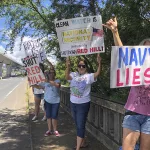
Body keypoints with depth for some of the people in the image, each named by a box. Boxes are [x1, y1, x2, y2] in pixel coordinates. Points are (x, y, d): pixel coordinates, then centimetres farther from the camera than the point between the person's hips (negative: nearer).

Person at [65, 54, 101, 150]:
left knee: (81, 126, -2)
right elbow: (67, 77, -17)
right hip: (73, 103, 5)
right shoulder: (74, 75, 2)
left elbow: (97, 74, -24)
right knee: (78, 125, 18)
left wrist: (99, 63, -40)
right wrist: (68, 66, -34)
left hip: (83, 104, -5)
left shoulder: (89, 76, -7)